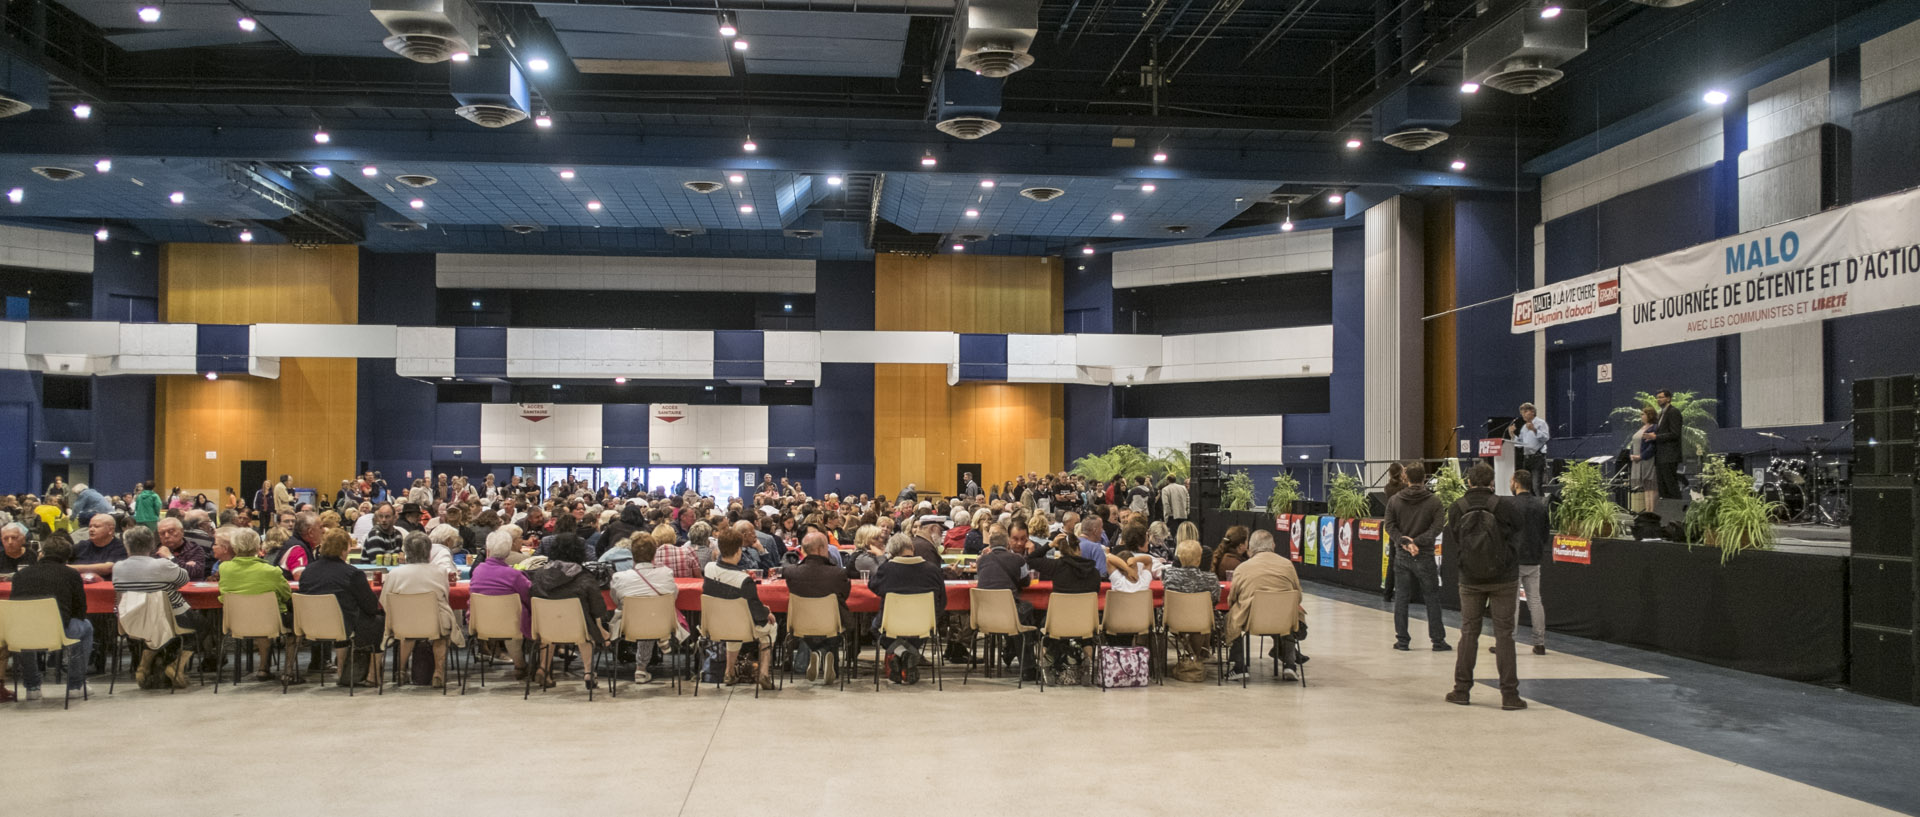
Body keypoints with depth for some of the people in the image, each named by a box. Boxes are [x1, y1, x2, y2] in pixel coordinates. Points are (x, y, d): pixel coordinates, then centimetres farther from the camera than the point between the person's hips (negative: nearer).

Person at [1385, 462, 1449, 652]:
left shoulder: (1394, 500, 1)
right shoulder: (1434, 501, -4)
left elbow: (1389, 526, -4)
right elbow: (1437, 527, -13)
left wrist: (1404, 542, -12)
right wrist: (1417, 542, -15)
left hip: (1401, 556, 2)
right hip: (1425, 556, -2)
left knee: (1401, 599, 7)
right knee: (1432, 599, 7)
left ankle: (1402, 640, 8)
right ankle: (1437, 640, 9)